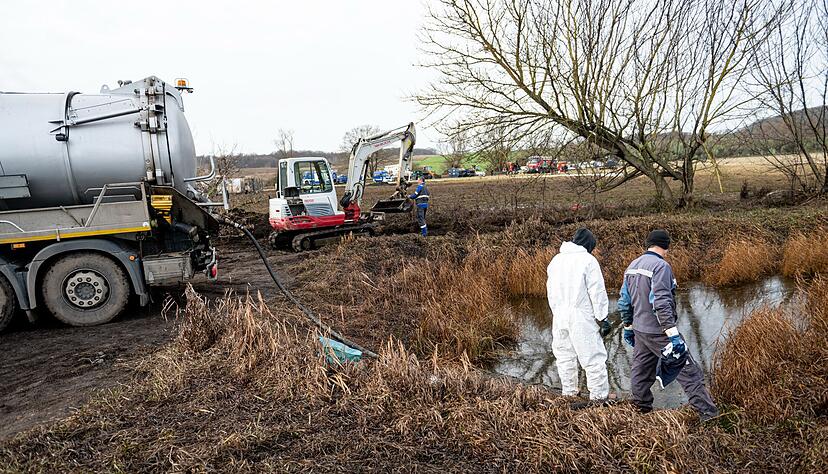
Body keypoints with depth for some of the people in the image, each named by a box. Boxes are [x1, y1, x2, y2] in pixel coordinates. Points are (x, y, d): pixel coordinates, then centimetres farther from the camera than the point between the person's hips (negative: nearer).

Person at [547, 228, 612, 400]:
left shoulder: (556, 260, 11)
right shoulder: (588, 260, -10)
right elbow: (597, 292, -11)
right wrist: (601, 318, -5)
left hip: (559, 317, 7)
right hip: (582, 318, -6)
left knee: (564, 357, 15)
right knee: (593, 357, 2)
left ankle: (569, 393, 24)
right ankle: (599, 396, 7)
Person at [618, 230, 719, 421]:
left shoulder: (632, 266, 9)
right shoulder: (660, 266, -16)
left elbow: (624, 301, 14)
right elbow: (661, 303, -25)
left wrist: (628, 327, 22)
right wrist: (673, 334, -25)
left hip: (639, 329, 8)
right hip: (658, 331, -8)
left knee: (641, 372, 16)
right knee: (689, 371, 0)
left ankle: (642, 410, 27)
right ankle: (708, 413, 4)